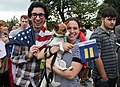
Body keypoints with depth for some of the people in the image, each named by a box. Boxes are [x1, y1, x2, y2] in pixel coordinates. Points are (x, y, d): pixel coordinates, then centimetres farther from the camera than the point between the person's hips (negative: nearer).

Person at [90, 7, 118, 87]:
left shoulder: (113, 35, 10)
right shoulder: (97, 35, -16)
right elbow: (97, 58, -19)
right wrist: (104, 77, -16)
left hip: (114, 76, 8)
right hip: (102, 78, -7)